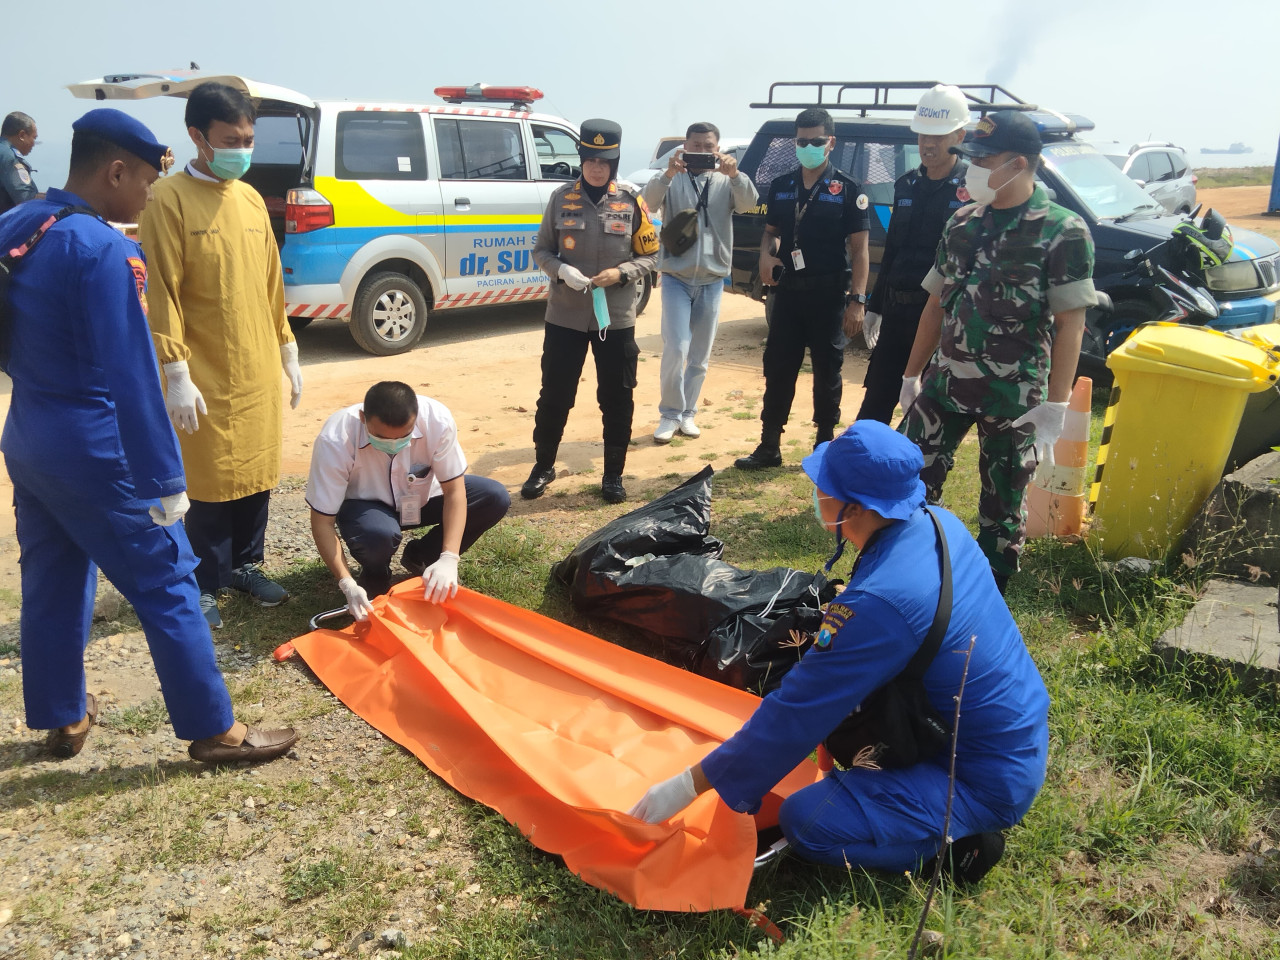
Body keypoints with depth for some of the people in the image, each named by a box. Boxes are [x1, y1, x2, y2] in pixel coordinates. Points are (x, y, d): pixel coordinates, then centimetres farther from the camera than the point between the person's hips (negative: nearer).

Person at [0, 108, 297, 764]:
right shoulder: (102, 250, -20)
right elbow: (128, 376, -20)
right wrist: (163, 481, -15)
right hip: (92, 454, -9)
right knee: (167, 585, 1)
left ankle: (63, 717, 35)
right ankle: (213, 729, 11)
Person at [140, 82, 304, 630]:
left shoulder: (251, 199, 10)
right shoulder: (171, 200, -9)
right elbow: (164, 294, -11)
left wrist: (287, 350, 15)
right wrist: (177, 373, -15)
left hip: (259, 368, 6)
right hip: (208, 374, -6)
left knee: (258, 472, 12)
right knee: (213, 482, 1)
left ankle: (245, 565, 29)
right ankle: (205, 586, 16)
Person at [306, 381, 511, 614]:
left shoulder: (437, 420, -30)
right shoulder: (334, 441, -33)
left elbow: (454, 490, -22)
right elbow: (322, 522, -26)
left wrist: (449, 559, -34)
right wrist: (347, 584, -37)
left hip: (421, 498, 3)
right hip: (365, 505, -3)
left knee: (495, 498, -19)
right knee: (379, 534, -38)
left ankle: (420, 557, 3)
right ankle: (375, 575, 0)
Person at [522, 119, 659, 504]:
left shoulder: (631, 201, -1)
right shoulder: (562, 198, 0)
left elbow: (650, 255, 4)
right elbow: (541, 250, 6)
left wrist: (621, 273, -14)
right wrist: (561, 270, -15)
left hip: (616, 318, 0)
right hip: (565, 316, 0)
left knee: (617, 399, 7)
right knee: (554, 396, 8)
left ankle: (613, 474, 22)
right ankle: (543, 467, 26)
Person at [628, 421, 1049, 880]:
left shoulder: (879, 601, -31)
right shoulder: (938, 522, -7)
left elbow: (794, 717, -25)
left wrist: (688, 786, -16)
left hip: (989, 781, -8)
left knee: (807, 824, -14)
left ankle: (960, 836, -1)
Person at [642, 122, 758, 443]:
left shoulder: (726, 182, 4)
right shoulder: (672, 179, 0)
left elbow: (749, 204, -14)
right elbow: (650, 200, -19)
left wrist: (735, 174, -33)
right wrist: (669, 173, -38)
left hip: (712, 280, 2)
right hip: (676, 277, -2)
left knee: (700, 356, 9)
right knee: (675, 349, -10)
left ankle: (688, 412, 22)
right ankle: (670, 413, 5)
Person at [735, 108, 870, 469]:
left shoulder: (848, 189, -5)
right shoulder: (781, 186, 8)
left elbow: (859, 248, -7)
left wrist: (857, 299, -14)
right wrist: (766, 256, -6)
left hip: (829, 294, -4)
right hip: (788, 290, 4)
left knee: (827, 372, 7)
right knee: (777, 369, 6)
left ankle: (825, 446, 20)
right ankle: (769, 447, 15)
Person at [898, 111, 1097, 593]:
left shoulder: (1063, 232, -9)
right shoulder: (963, 223, 7)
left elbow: (1069, 325, -11)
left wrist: (1055, 405, -15)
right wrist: (912, 375, 12)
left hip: (1014, 396, -5)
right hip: (945, 384, 5)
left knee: (1003, 504, 8)